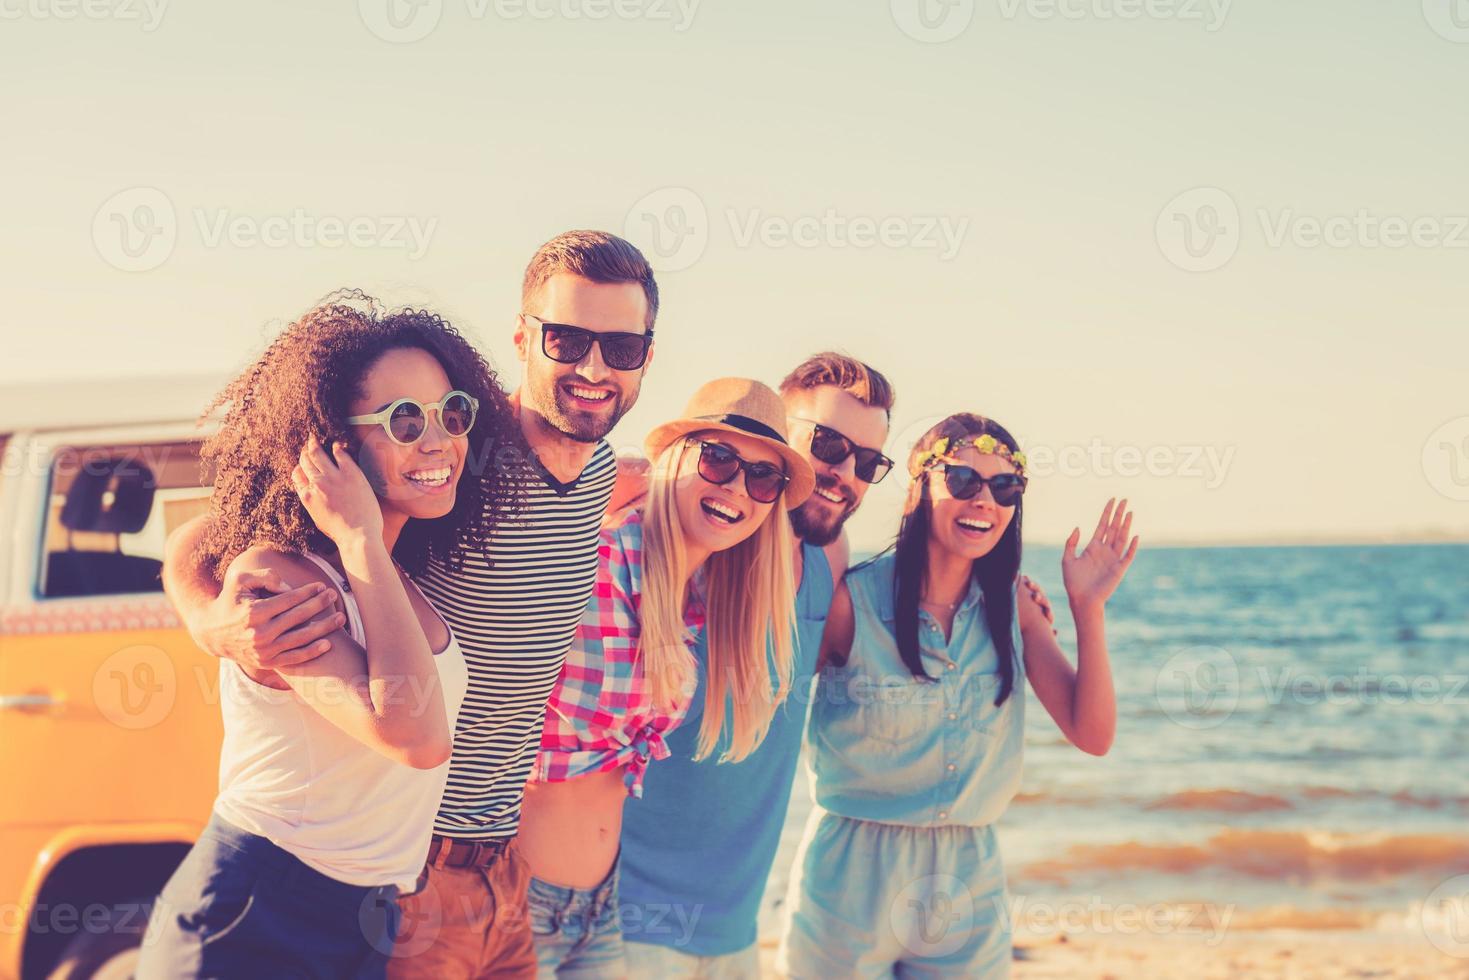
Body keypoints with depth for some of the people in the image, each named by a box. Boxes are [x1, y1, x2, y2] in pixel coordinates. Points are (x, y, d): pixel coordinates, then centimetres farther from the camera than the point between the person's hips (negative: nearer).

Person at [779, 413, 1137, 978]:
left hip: (970, 884, 4)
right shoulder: (852, 599, -12)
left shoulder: (1013, 607, 1)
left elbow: (1092, 735, -4)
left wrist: (1088, 609, -12)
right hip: (853, 881, -4)